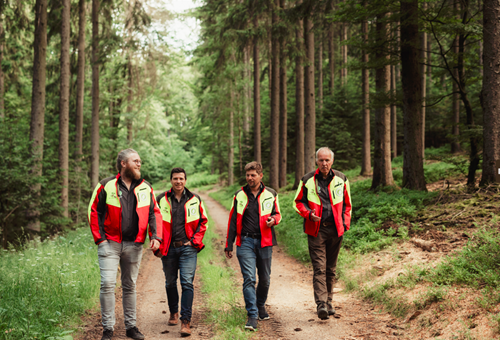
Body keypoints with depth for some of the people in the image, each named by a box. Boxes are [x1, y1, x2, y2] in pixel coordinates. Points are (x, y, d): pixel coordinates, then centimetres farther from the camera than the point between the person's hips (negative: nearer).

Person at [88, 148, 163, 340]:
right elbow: (94, 212, 0)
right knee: (107, 284, -10)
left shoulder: (145, 188, 6)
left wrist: (156, 236, -5)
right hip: (110, 244, -3)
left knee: (130, 286, 12)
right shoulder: (106, 186, -4)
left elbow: (154, 213, 9)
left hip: (134, 245, 3)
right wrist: (99, 238, -5)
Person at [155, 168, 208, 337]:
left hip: (188, 248, -1)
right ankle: (174, 312, 35)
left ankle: (186, 321, -9)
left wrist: (195, 241, 0)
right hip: (168, 248, 1)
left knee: (187, 283, -10)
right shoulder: (161, 199, 2)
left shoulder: (195, 199, 4)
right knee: (170, 283, 13)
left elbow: (203, 222, 11)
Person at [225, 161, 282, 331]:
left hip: (264, 241, 1)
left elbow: (277, 214, 16)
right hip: (245, 242, -1)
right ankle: (252, 316, -10)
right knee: (249, 278, -11)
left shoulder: (270, 194, 5)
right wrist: (229, 245, 9)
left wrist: (273, 219, -10)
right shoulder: (239, 195, 7)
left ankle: (261, 305, 35)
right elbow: (233, 220, 11)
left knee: (265, 279, 10)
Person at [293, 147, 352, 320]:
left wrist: (346, 223, 8)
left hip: (335, 229, 3)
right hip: (316, 230, -3)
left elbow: (347, 203, 16)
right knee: (319, 268, -10)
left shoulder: (341, 179, 6)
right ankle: (321, 304, -15)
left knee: (331, 268, 11)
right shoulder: (307, 180, -1)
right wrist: (309, 214, -11)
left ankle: (328, 302, 23)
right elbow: (298, 202, 7)